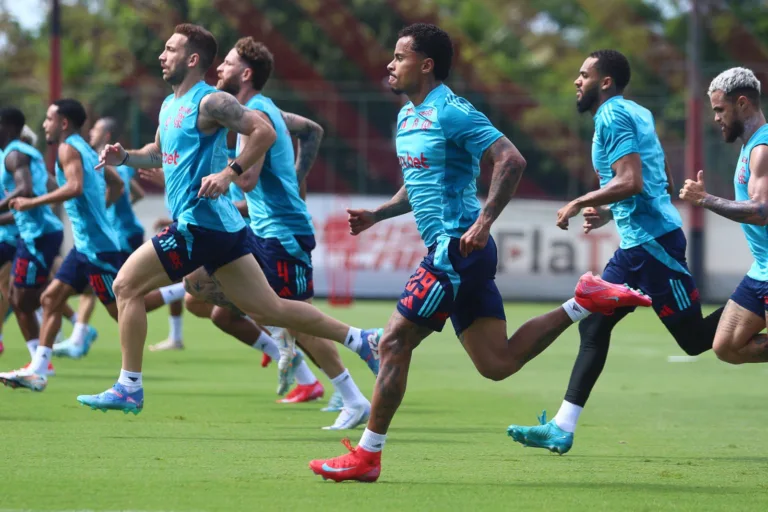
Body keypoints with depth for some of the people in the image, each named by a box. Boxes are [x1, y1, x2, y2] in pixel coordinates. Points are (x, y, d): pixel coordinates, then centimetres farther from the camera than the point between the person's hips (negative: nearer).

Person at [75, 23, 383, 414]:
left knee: (126, 286, -5)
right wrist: (124, 158, 14)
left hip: (200, 222, -10)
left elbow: (264, 131, -17)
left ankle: (128, 388, -2)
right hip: (221, 224, 10)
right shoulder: (170, 105, 18)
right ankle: (361, 339, 10)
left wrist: (228, 173, -23)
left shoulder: (209, 102, -10)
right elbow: (160, 153, 32)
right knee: (268, 310, 9)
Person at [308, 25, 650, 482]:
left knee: (394, 342, -7)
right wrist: (375, 216, 16)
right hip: (452, 252, 10)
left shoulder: (451, 113, -13)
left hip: (457, 250, -10)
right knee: (497, 363, 8)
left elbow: (511, 161, -21)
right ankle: (586, 301, 13)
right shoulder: (408, 117, 17)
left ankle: (367, 456, -1)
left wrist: (483, 223, -27)